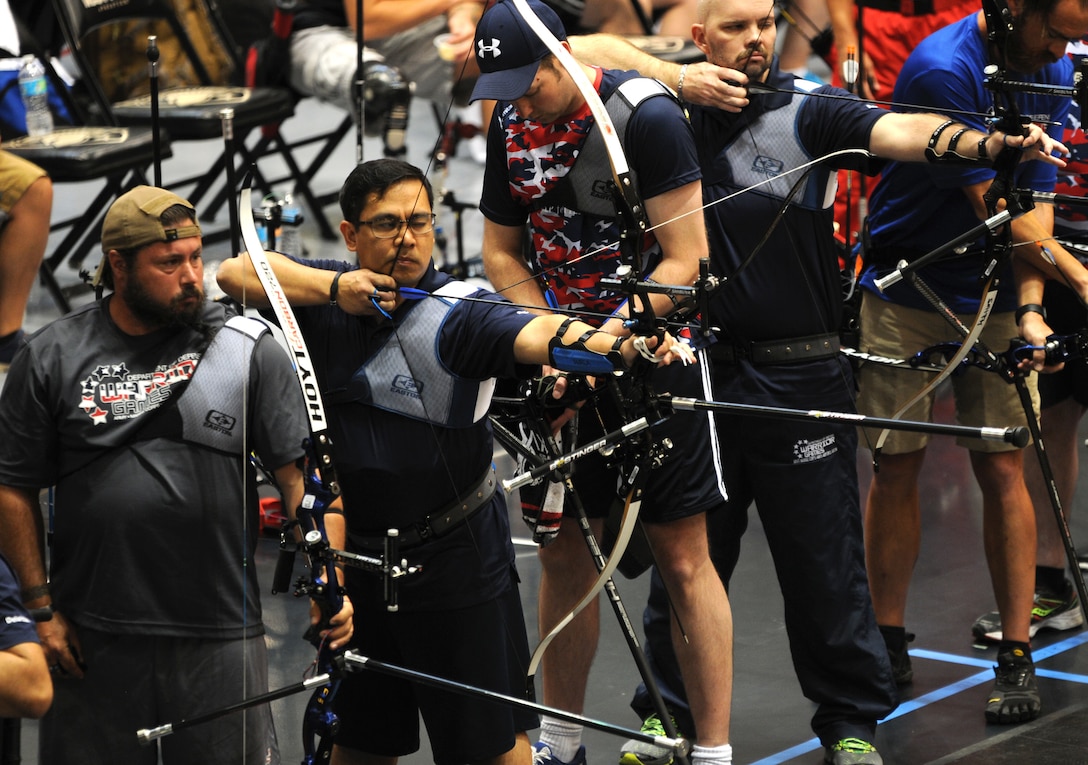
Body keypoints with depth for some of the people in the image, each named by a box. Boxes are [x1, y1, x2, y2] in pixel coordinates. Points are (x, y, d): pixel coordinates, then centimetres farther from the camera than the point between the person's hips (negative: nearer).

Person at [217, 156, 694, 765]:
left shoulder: (457, 314, -17)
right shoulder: (325, 296, 0)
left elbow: (534, 334, -34)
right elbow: (236, 273, -6)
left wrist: (620, 347, -55)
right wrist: (334, 288, -19)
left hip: (458, 556, -4)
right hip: (355, 550, 5)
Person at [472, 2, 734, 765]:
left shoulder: (647, 115, -17)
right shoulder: (511, 128, 1)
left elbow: (685, 262, -17)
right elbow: (501, 252, 10)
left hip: (653, 349, -5)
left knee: (682, 559, -4)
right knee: (563, 552, 9)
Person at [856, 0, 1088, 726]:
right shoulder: (943, 68, -22)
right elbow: (994, 207, -22)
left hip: (993, 298, 4)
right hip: (905, 294, -4)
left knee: (1003, 468, -1)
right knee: (897, 466, 2)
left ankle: (1017, 657, 2)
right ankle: (889, 643, 14)